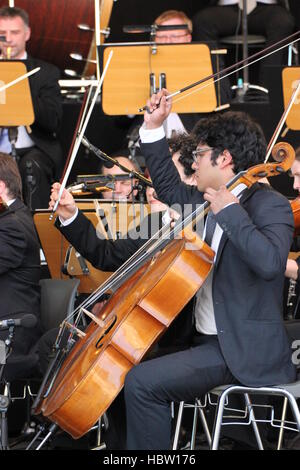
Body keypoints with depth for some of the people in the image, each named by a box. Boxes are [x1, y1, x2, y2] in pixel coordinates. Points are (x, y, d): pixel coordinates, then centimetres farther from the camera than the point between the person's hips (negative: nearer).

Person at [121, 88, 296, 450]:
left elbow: (269, 262, -33)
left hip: (243, 349, -10)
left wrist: (230, 212, -26)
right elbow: (169, 189, 31)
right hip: (205, 338, 10)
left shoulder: (270, 206, -14)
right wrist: (153, 128, 24)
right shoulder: (208, 201, 13)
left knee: (142, 382, -23)